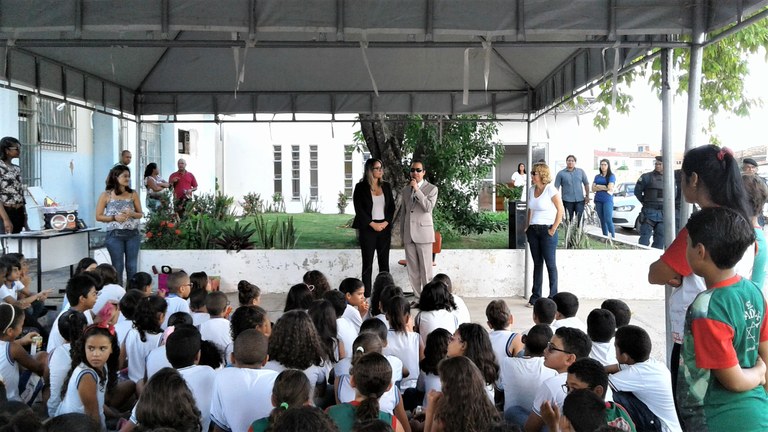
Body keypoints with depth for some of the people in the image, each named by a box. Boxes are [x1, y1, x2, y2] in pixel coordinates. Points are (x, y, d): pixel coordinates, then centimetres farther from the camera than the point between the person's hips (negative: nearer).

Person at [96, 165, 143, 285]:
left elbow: (140, 214, 10)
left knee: (132, 266, 6)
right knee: (118, 266, 3)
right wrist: (114, 218, -14)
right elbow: (98, 216, 1)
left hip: (133, 234, 2)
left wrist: (132, 214, -12)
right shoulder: (106, 195, -1)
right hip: (115, 235, -2)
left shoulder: (133, 194, 6)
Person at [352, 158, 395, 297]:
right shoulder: (361, 187, -2)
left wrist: (386, 222, -5)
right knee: (368, 262, -1)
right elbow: (359, 209, -6)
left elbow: (392, 206, 10)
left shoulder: (386, 186, 10)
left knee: (384, 262, 4)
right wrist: (373, 224, -11)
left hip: (384, 228, 4)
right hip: (367, 228, -4)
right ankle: (367, 294, 2)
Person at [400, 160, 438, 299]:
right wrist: (402, 234, 15)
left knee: (426, 269, -4)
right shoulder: (405, 190, 14)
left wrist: (417, 189, -16)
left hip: (423, 233, -4)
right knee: (412, 269, 6)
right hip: (408, 235, 4)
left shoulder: (432, 189, 2)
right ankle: (417, 296, 12)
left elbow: (429, 207, -14)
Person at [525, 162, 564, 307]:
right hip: (533, 230, 6)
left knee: (550, 264, 0)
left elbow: (560, 210, -12)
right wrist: (527, 226, 11)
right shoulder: (532, 190, 10)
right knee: (537, 263, 11)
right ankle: (535, 296, 16)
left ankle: (553, 297, 7)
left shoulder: (551, 190, -10)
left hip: (547, 231, -6)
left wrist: (553, 229, -12)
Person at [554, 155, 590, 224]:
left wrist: (587, 196, 6)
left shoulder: (581, 171, 9)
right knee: (568, 219, 4)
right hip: (567, 200, -1)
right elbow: (556, 187, 0)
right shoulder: (561, 173, 3)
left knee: (580, 219, -4)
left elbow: (586, 184, 13)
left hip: (580, 200, 1)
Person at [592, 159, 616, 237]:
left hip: (607, 200, -5)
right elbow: (593, 189, 4)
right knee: (602, 220, 7)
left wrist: (598, 186, -2)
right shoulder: (597, 176, 13)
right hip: (598, 200, 5)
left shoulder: (611, 176, 1)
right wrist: (605, 188, -7)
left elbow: (610, 187, -12)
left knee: (608, 220, -14)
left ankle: (613, 237, -9)